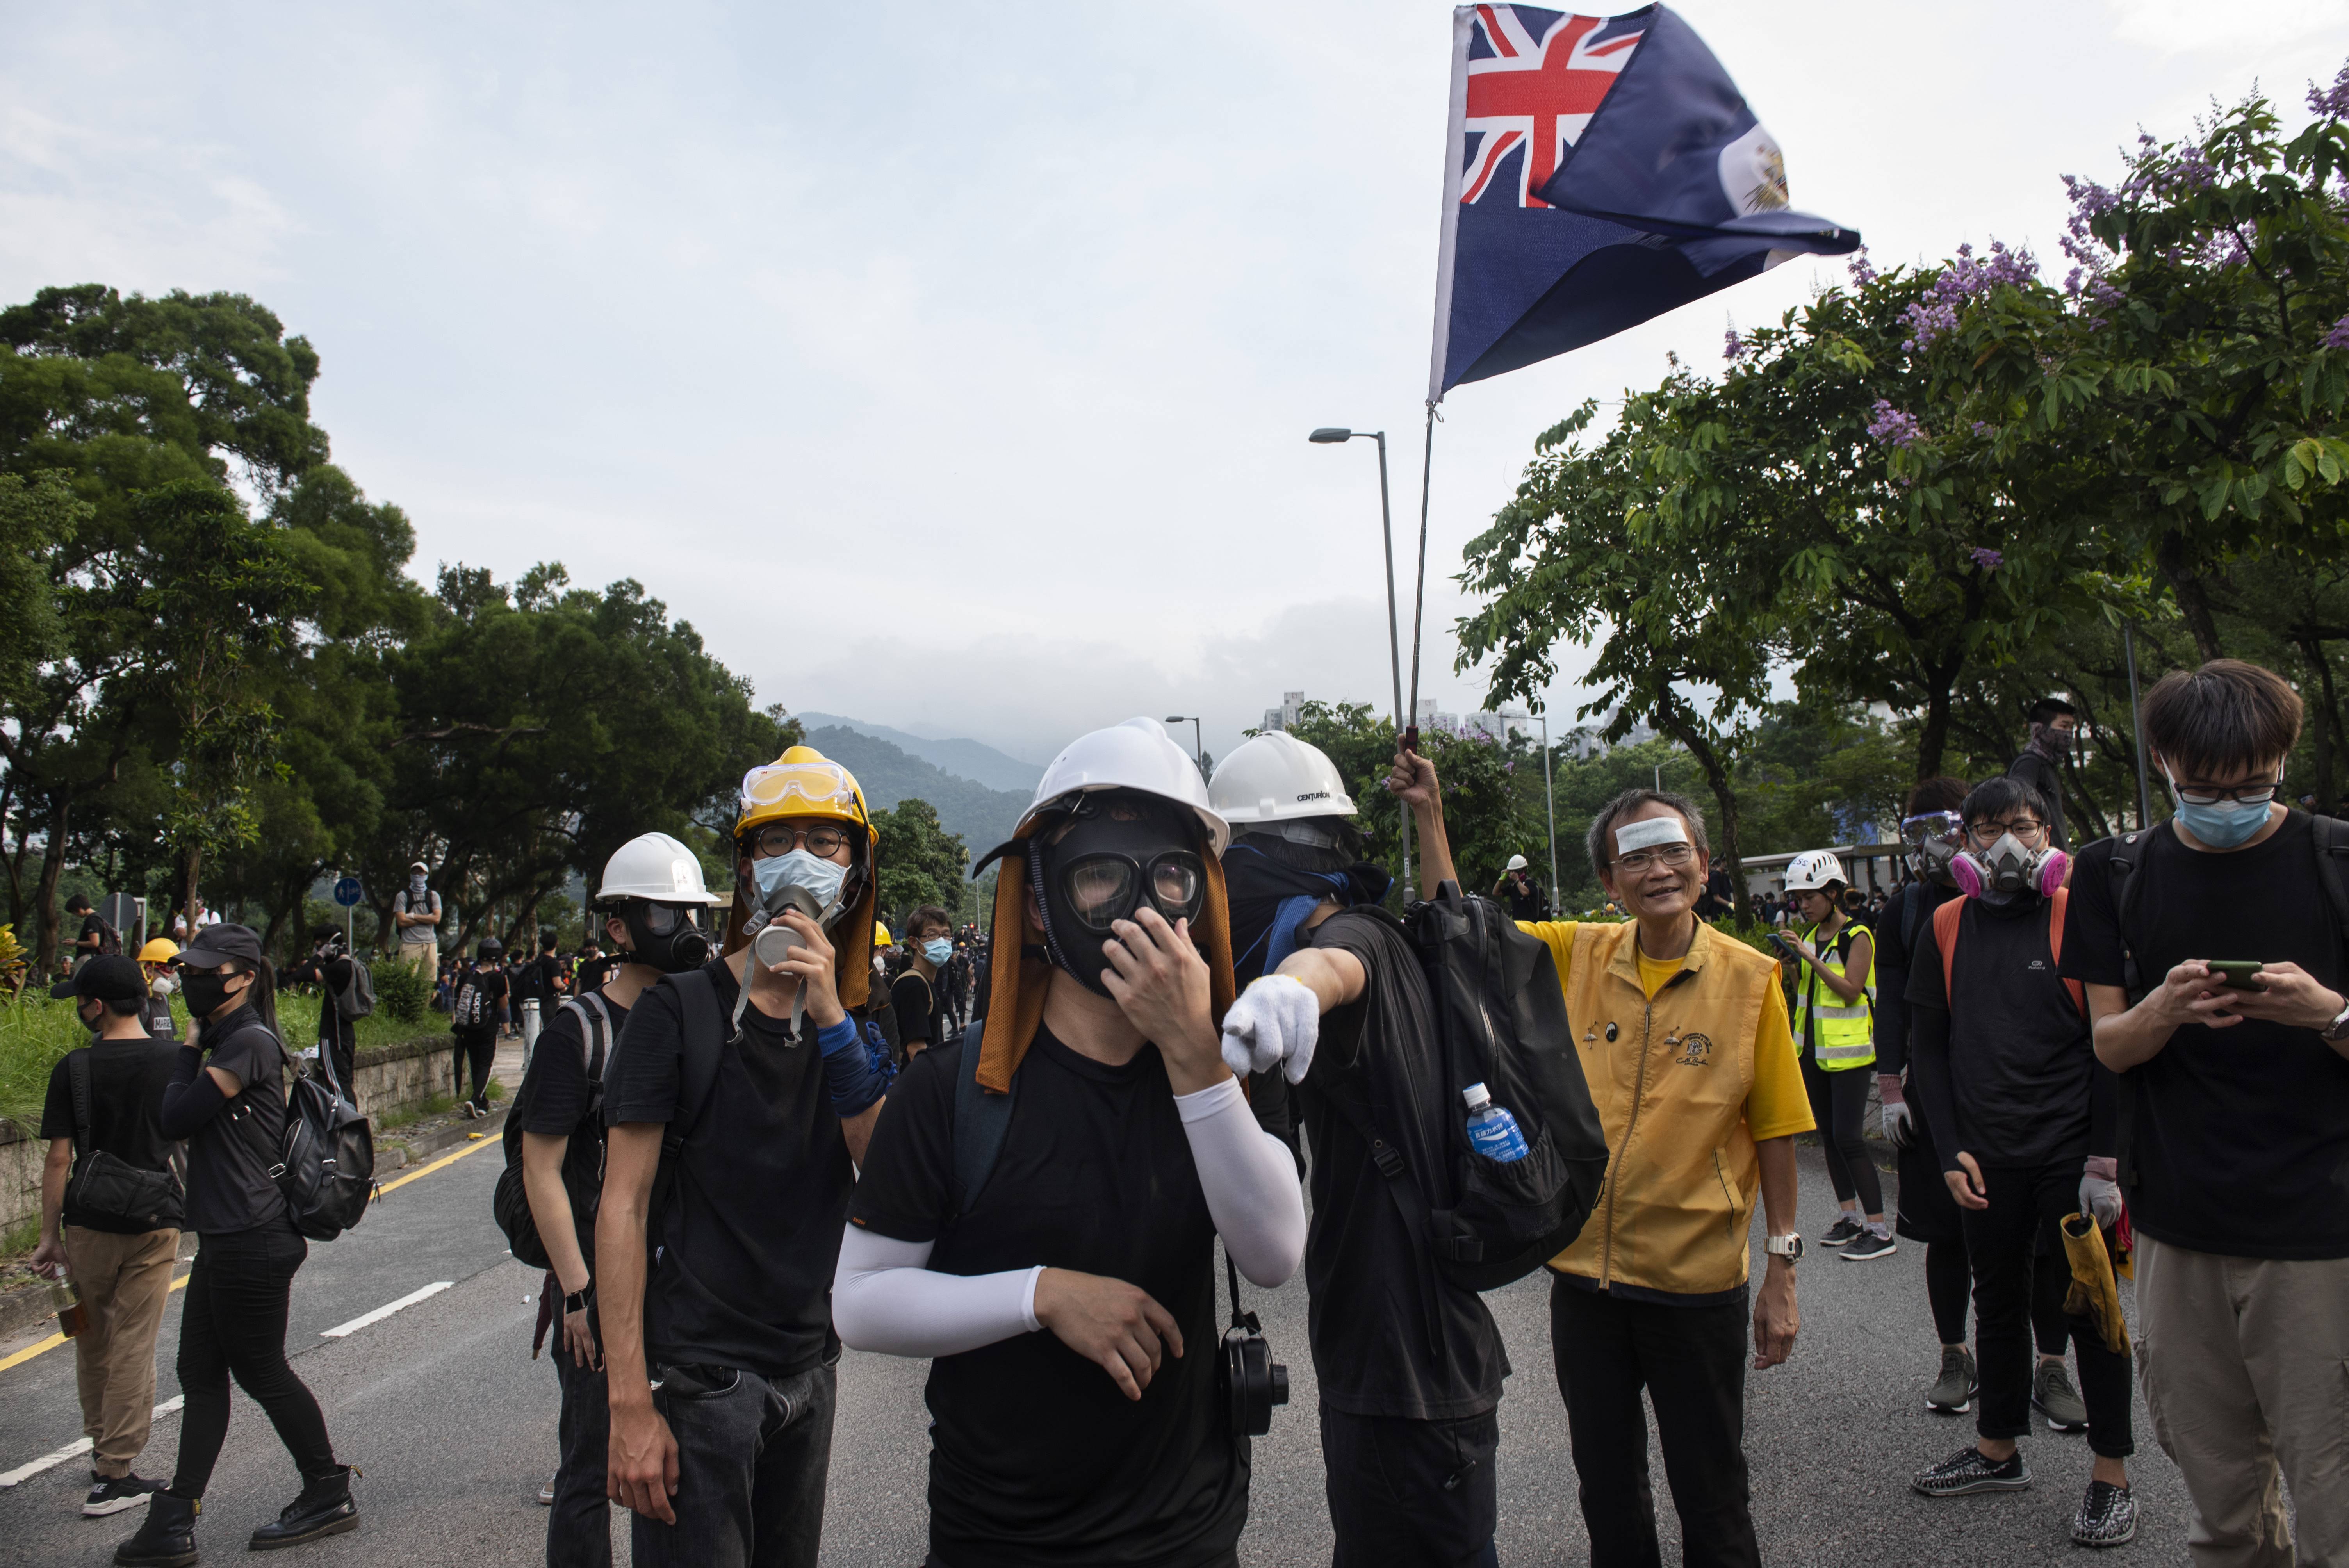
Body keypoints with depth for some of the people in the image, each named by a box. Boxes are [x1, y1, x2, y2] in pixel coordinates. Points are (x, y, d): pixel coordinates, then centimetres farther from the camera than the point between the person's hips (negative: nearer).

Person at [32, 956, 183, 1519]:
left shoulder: (74, 1068, -7)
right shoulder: (174, 1063, -3)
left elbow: (59, 1159, -6)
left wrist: (50, 1235, 1)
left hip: (90, 1223, 0)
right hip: (155, 1220, 0)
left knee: (92, 1341, 18)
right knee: (134, 1346, 4)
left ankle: (102, 1446, 32)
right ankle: (115, 1474, 4)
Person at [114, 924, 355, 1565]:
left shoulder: (249, 1043, -17)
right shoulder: (226, 1042, 14)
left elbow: (177, 1117, -16)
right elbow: (184, 1122, 13)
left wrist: (189, 1047, -7)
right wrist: (195, 1047, 6)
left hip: (252, 1241, -10)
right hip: (226, 1240, 10)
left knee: (259, 1370, 3)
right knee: (201, 1372, 10)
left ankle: (330, 1493, 19)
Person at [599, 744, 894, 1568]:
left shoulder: (852, 1022, 6)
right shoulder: (681, 1009, -9)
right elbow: (623, 1207, -12)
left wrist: (832, 1018, -20)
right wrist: (629, 1402, -17)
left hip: (810, 1368, 5)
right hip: (699, 1372, -5)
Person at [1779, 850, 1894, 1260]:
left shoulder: (1857, 936, -10)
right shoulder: (1810, 935, 12)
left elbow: (1851, 991, -19)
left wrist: (1813, 959, -23)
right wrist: (1792, 969, -3)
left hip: (1848, 1051, -8)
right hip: (1814, 1049, 8)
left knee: (1848, 1138, -11)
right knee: (1829, 1134, 11)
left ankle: (1879, 1231, -5)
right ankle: (1850, 1216, 22)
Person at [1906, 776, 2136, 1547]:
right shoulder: (1946, 928, 5)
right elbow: (1928, 1044, 8)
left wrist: (2105, 1156, -11)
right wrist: (1951, 1150, 0)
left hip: (2071, 1154, -3)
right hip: (1987, 1159, 4)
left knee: (2090, 1306, 5)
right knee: (1998, 1302, 15)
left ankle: (2112, 1473, 18)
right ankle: (1998, 1450, 30)